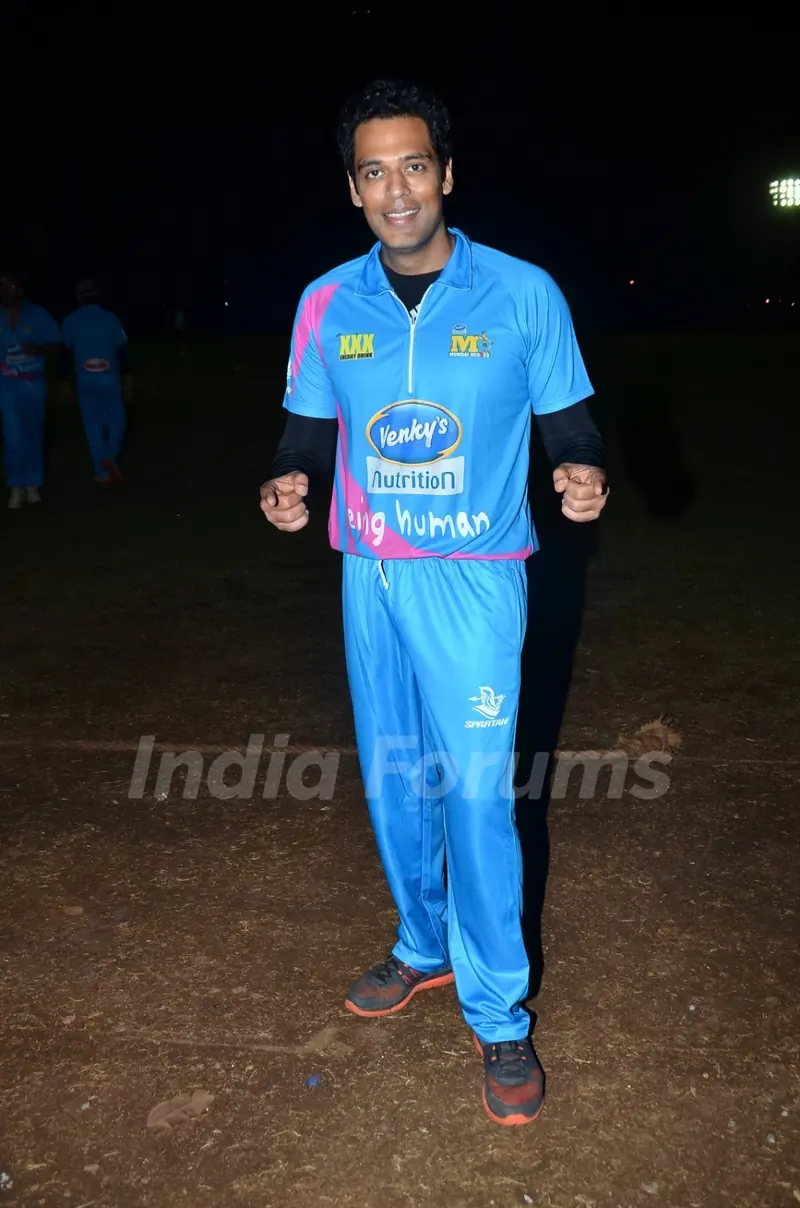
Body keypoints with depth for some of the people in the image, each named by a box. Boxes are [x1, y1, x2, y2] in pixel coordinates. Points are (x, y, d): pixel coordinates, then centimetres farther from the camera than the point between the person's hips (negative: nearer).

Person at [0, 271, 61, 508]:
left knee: (34, 434, 8)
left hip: (33, 382, 1)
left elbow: (55, 343, 2)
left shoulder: (37, 314, -2)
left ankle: (33, 484, 17)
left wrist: (38, 349, -16)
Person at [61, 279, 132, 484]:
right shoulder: (110, 319, -1)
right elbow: (122, 351, -1)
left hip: (85, 381, 1)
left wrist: (65, 380, 11)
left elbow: (66, 353, 4)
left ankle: (103, 471, 7)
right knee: (116, 421, 12)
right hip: (110, 379, -1)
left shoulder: (70, 322, 1)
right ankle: (110, 457, -11)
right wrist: (128, 378, 5)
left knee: (93, 425, 8)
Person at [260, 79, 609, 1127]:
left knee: (477, 789, -4)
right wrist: (289, 481, -9)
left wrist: (583, 471, -20)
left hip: (473, 576, -4)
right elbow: (310, 428, 12)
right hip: (370, 573, 4)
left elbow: (569, 419, 2)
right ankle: (426, 949, 36)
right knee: (393, 777, 13)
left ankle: (499, 1014, 14)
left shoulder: (523, 293, -4)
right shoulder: (328, 304, 4)